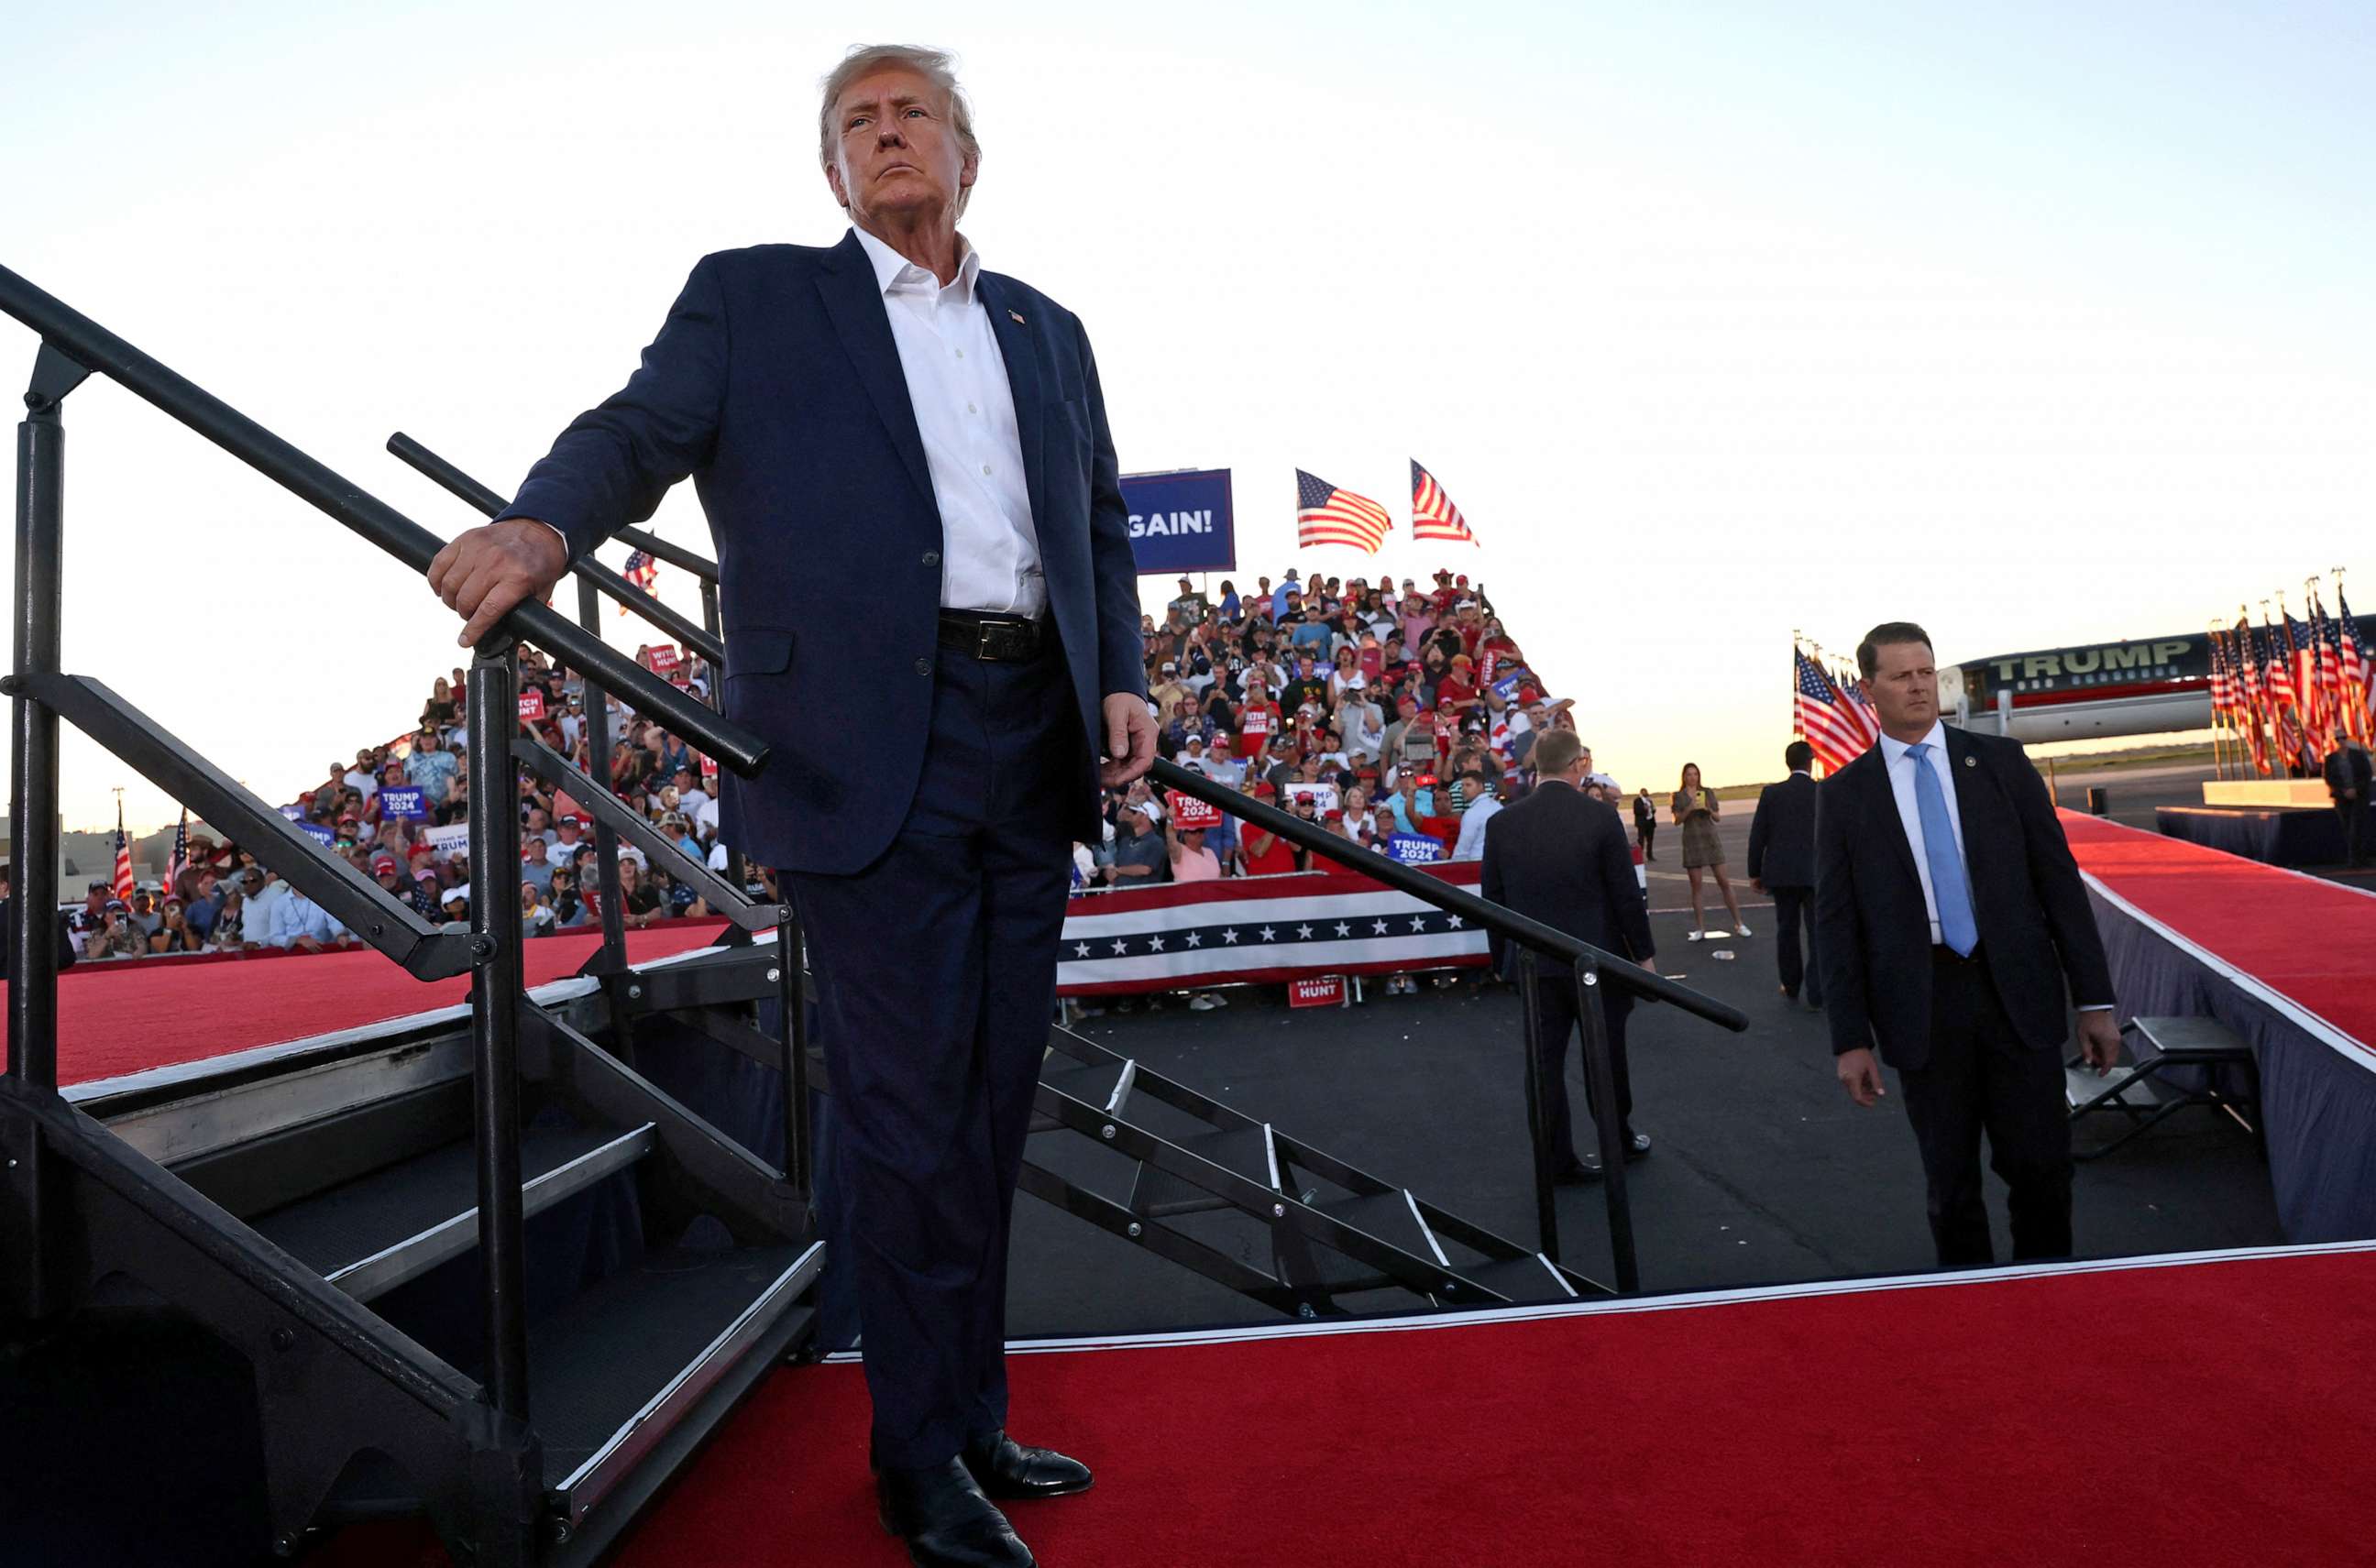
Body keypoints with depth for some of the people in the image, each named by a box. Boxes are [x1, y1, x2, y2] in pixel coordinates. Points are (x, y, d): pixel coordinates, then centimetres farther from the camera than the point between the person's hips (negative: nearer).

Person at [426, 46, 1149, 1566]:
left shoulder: (1048, 330, 21)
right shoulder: (755, 296, 9)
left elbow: (1101, 517, 21)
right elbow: (643, 427, -4)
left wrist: (1124, 680, 6)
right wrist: (545, 525, -26)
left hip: (1036, 749, 5)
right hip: (872, 745, -5)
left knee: (995, 1101, 12)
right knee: (907, 1112, -1)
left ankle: (977, 1417, 29)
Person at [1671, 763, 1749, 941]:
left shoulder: (1708, 792, 7)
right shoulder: (1678, 796, 5)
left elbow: (1717, 817, 7)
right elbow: (1677, 820, -2)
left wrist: (1709, 809, -13)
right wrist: (1689, 809, -17)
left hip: (1711, 838, 1)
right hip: (1691, 841, -1)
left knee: (1724, 882, -1)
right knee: (1696, 886, 0)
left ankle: (1739, 924, 3)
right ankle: (1700, 928, 4)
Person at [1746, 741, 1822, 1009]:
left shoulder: (1771, 793, -2)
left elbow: (1758, 836, -1)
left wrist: (1755, 872, 8)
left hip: (1781, 873, 2)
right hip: (1817, 874, -2)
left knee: (1786, 930, 14)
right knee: (1818, 932, 4)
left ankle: (1791, 987, 23)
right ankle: (1816, 992, 0)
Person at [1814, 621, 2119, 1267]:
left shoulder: (2001, 761, 5)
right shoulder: (1844, 794, 1)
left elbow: (2059, 878, 4)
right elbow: (1836, 923, 1)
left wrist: (2094, 1000, 0)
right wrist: (1851, 1039, -3)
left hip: (2018, 993, 1)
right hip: (1922, 1004, -1)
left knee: (2041, 1165, 5)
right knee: (1950, 1182, 10)